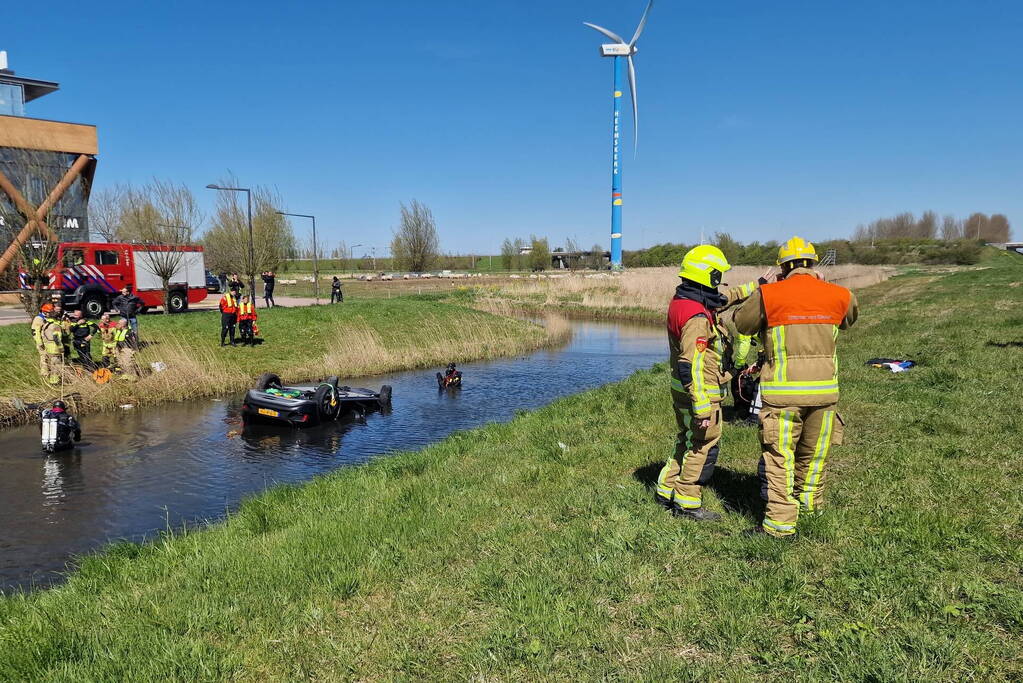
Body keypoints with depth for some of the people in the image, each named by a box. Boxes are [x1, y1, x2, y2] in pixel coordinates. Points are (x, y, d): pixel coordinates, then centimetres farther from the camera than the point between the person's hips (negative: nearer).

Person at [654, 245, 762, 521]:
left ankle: (666, 490, 33)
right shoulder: (697, 318, -26)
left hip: (681, 390, 10)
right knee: (702, 447, 5)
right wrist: (702, 409, -26)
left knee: (686, 441, 23)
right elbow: (691, 368, -29)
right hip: (699, 393, -10)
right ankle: (687, 504, 15)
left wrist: (757, 285, 25)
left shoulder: (680, 301, 4)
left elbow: (723, 298, 22)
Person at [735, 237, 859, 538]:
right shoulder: (839, 296, 3)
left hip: (783, 391, -4)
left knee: (779, 457, 3)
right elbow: (849, 318, 25)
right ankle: (809, 501, 42)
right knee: (814, 452, 21)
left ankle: (781, 523, 5)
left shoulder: (768, 295, -9)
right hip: (824, 389, 4)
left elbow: (741, 324, 6)